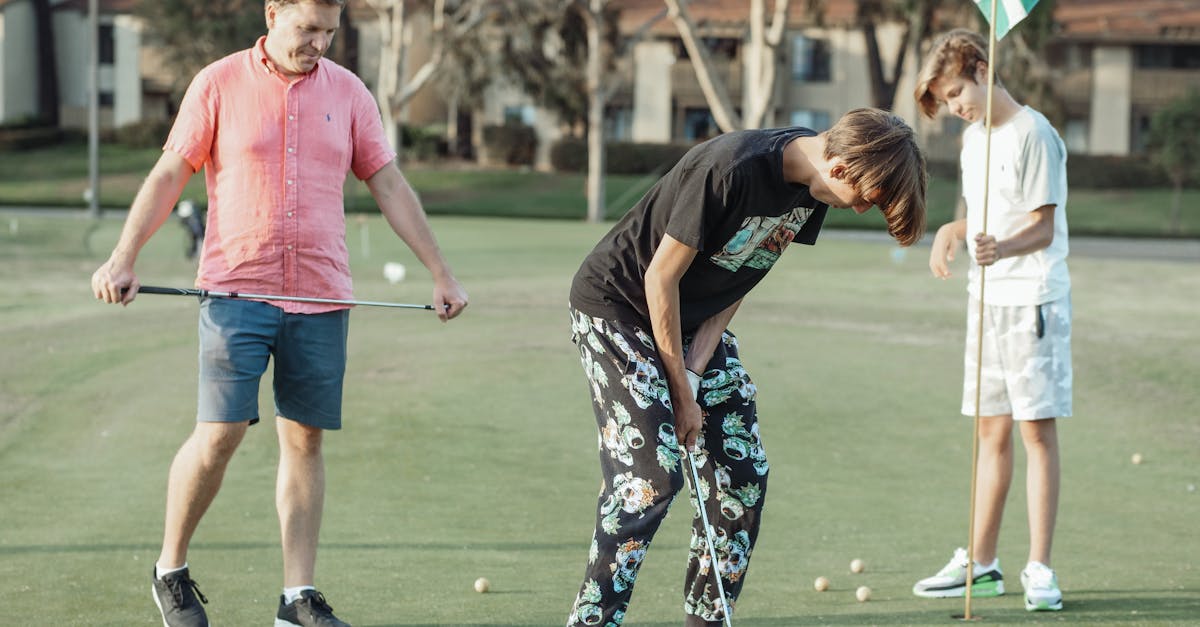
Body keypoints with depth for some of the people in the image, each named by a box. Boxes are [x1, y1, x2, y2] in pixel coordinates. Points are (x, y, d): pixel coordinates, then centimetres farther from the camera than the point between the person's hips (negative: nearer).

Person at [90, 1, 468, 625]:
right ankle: (171, 571, 9)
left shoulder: (347, 92, 8)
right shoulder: (218, 84, -1)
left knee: (305, 438, 3)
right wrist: (123, 258, -8)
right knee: (219, 434, -10)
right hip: (235, 288, -3)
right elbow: (167, 176, 1)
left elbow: (390, 186, 11)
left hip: (320, 294, 3)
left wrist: (440, 273, 8)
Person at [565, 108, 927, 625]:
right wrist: (680, 391, -16)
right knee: (652, 471, -18)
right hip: (617, 305, -8)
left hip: (695, 319, 8)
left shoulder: (811, 186, -7)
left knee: (742, 474, 2)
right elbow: (661, 277, -23)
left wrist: (696, 372, -8)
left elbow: (738, 279, 1)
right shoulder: (731, 170, -32)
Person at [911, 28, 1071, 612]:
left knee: (1036, 429, -7)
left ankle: (1039, 568, -6)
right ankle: (981, 564, 17)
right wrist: (953, 230, 5)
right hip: (985, 299, 8)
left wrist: (1002, 249, -34)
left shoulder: (1033, 135, -12)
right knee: (992, 432, 11)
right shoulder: (973, 139, 14)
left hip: (1033, 299, -8)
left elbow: (1043, 228, -16)